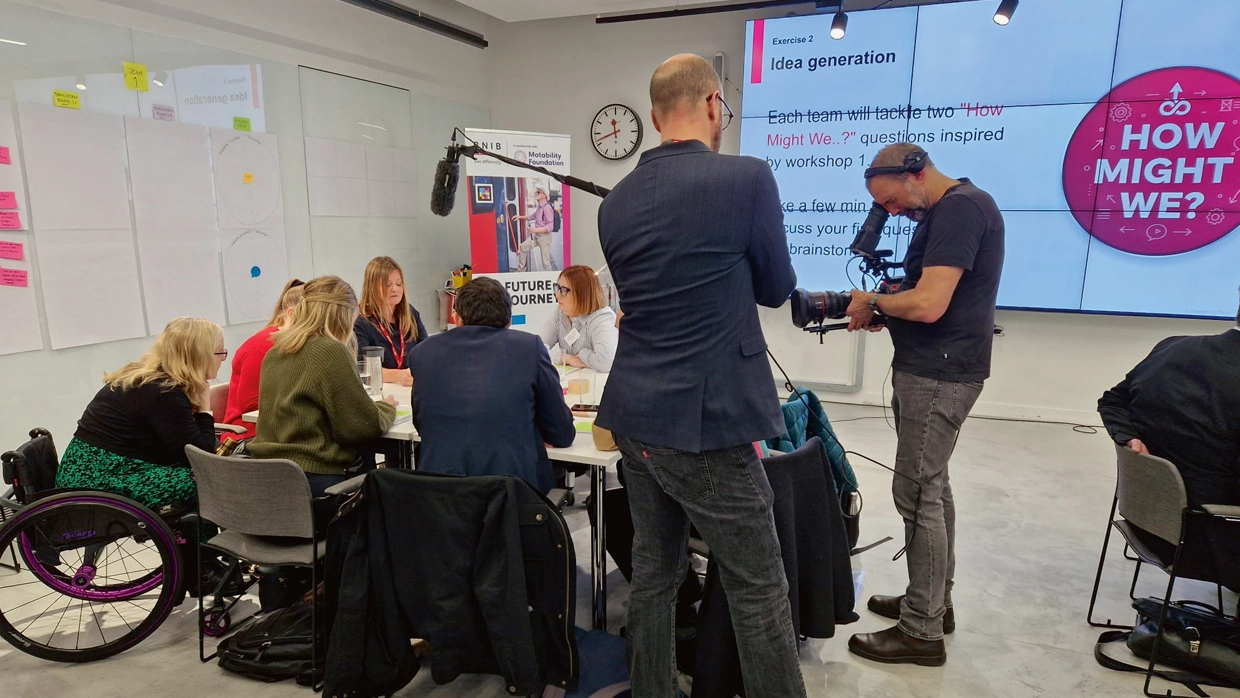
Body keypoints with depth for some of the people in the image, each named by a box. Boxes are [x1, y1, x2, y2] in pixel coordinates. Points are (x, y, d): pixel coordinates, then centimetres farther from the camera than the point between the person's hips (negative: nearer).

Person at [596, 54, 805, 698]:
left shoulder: (614, 201, 7)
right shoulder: (747, 177, -11)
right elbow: (776, 288, 2)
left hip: (634, 418, 7)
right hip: (707, 424, -6)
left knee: (652, 574, 18)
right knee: (759, 592, 8)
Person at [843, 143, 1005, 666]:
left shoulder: (961, 207, -16)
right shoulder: (943, 212, 16)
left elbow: (928, 304, -24)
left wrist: (873, 301, -8)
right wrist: (881, 312, 4)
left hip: (939, 374, -11)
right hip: (927, 367, 11)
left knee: (916, 492, -6)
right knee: (931, 485, 16)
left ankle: (922, 631, 5)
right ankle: (935, 600, 30)